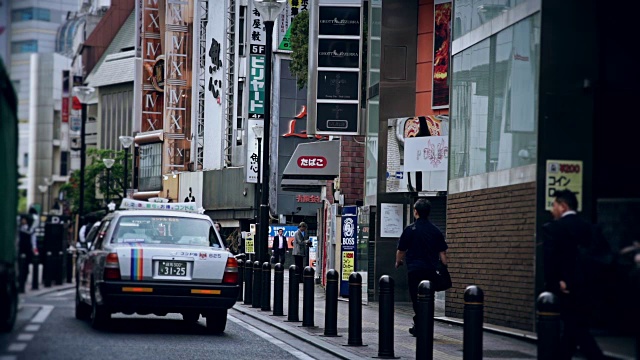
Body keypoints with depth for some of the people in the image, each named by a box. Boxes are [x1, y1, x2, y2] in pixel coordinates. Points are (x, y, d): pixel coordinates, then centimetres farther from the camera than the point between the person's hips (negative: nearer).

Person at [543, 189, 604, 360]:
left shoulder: (552, 228, -10)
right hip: (583, 286, 6)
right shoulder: (587, 227, 8)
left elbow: (549, 259, -18)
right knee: (572, 329, 13)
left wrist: (553, 283, -10)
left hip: (564, 288, -6)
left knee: (578, 331, -5)